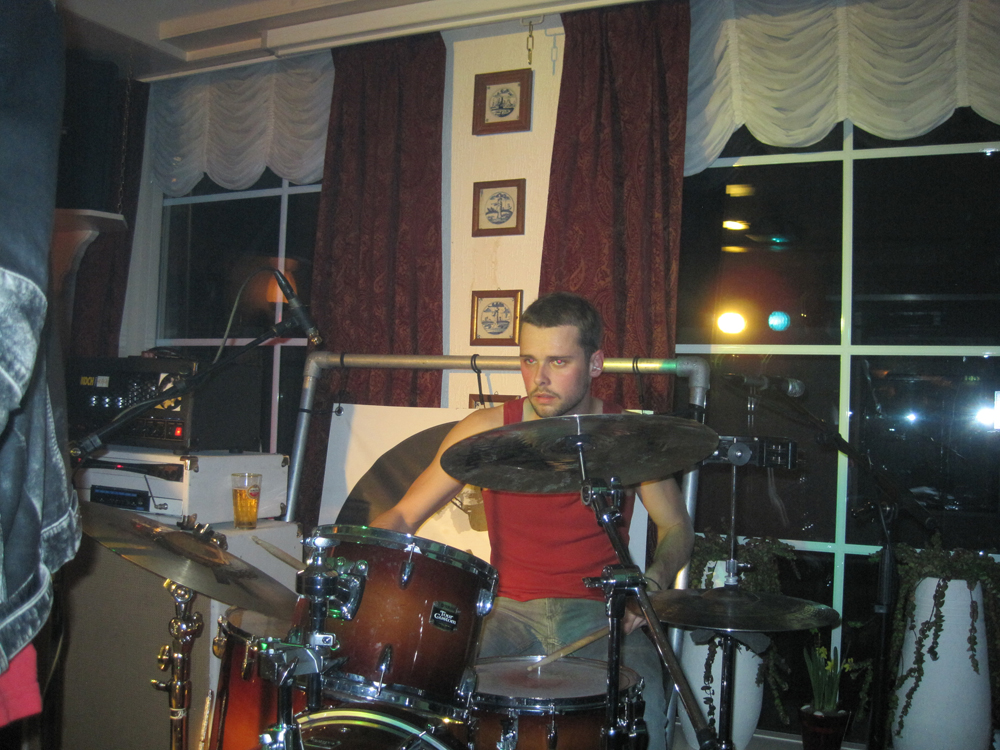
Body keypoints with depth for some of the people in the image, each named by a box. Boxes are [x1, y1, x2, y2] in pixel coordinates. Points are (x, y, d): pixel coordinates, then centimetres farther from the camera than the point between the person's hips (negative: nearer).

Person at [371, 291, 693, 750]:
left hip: (599, 613, 0)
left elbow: (676, 528, 11)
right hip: (508, 609, 1)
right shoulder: (487, 431, -3)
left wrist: (653, 581, -10)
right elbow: (403, 516, 3)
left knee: (640, 712, -28)